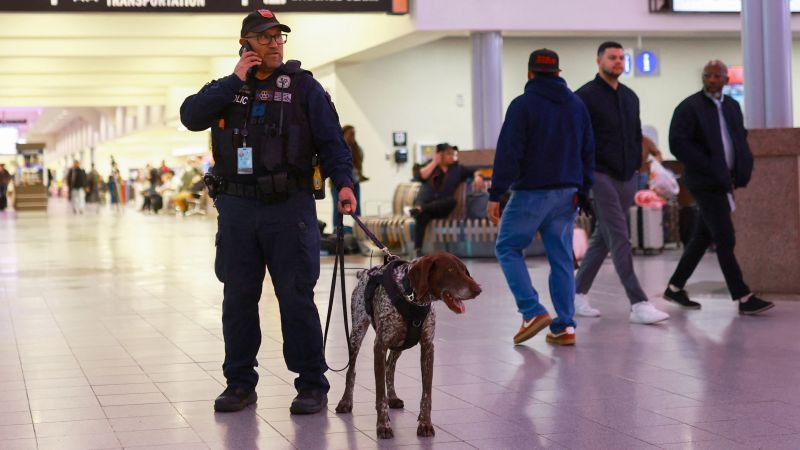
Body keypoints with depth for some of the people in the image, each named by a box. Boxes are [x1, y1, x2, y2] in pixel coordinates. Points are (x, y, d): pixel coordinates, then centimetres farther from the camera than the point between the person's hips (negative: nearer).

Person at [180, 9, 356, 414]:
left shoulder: (303, 86, 5)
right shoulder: (226, 88, 14)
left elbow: (330, 139, 0)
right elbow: (191, 116, -3)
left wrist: (343, 182, -15)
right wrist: (236, 81, -6)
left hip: (290, 207, -3)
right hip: (237, 208, 3)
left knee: (296, 297, -3)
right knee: (238, 296, 8)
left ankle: (312, 385, 5)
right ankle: (240, 382, 19)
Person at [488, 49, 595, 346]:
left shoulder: (523, 105, -9)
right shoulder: (576, 105, 10)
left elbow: (508, 153, -13)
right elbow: (588, 152, 12)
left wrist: (495, 195, -11)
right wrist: (582, 190, 16)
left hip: (531, 192, -5)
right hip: (567, 193, 6)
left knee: (508, 247, 7)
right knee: (561, 257, 8)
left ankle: (533, 312, -6)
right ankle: (564, 326, 5)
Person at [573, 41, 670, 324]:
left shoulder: (630, 97, 15)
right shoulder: (585, 96, -5)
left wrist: (637, 166, 14)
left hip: (627, 178, 7)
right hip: (600, 176, -7)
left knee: (604, 238, 11)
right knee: (619, 239, -13)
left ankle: (577, 295, 22)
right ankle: (638, 304, -17)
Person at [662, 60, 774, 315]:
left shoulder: (732, 106, 13)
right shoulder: (689, 108, -8)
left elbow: (741, 140, 19)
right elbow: (678, 144, -15)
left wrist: (742, 172, 1)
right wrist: (712, 170, -17)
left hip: (723, 182, 7)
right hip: (706, 184, -7)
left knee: (703, 237, 12)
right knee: (725, 240, -9)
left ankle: (675, 288, 23)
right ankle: (744, 299, -8)